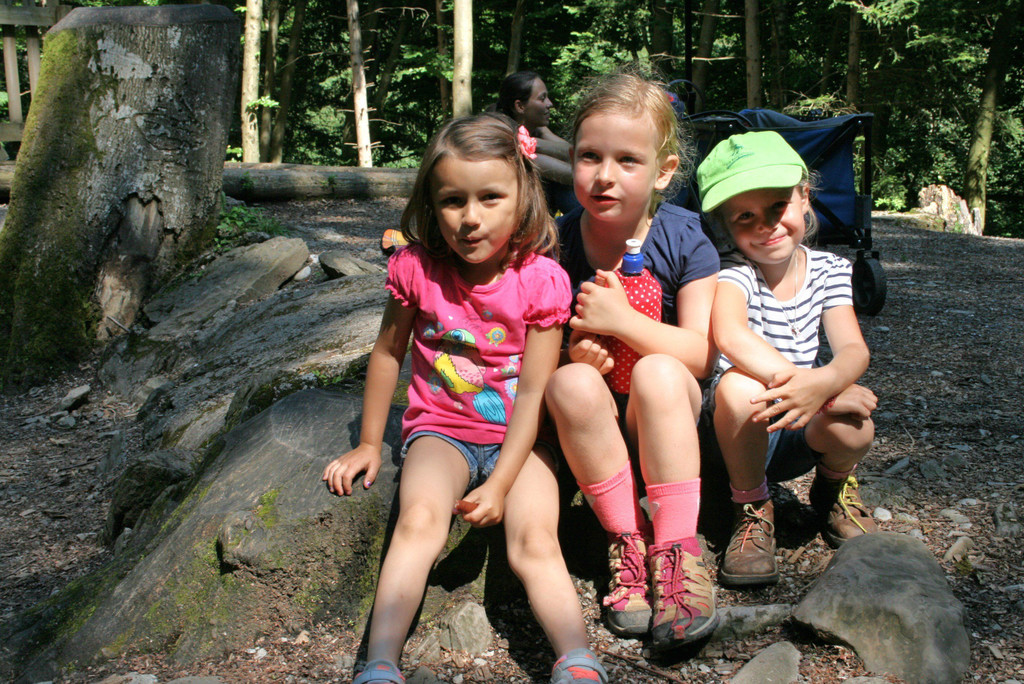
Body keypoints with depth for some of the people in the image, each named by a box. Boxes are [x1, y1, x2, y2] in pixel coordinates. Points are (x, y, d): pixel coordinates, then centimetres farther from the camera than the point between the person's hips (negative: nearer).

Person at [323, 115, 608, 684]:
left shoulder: (541, 280, -11)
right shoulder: (417, 268, -7)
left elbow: (533, 392, -11)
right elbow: (388, 352, 9)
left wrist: (499, 484, -17)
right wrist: (369, 444, 14)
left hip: (517, 438, 0)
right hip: (440, 430, 1)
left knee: (535, 537, -25)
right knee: (419, 518, -28)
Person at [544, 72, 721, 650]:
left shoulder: (684, 240, -8)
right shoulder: (555, 243, -5)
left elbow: (701, 356, -13)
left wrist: (622, 320, -24)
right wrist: (573, 352, -21)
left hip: (663, 412, -1)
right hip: (589, 421, 1)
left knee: (658, 373, -33)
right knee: (572, 382, -31)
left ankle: (676, 549, -25)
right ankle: (628, 539, -18)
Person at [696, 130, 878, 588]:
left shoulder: (828, 270, 0)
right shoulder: (734, 271, -14)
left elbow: (853, 350, -13)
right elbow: (729, 335, -35)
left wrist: (824, 381, -37)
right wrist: (808, 383, -41)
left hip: (801, 434, 3)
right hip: (739, 431, -3)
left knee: (853, 427, -30)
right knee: (740, 387, -36)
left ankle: (833, 488, 9)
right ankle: (752, 509, -9)